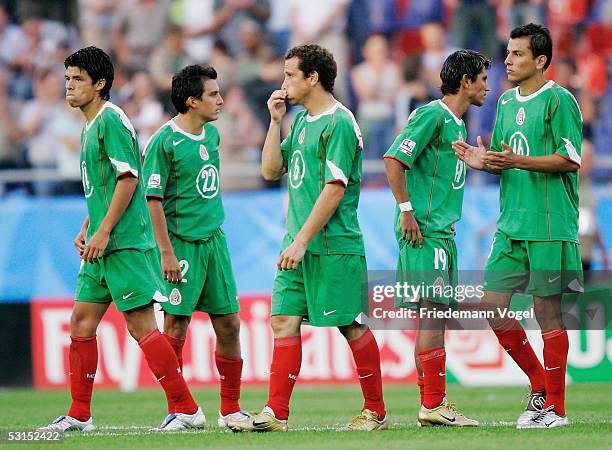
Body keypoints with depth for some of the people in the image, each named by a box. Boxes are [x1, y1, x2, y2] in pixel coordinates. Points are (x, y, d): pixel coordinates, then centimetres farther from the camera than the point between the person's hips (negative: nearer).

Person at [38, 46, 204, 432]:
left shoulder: (111, 120, -11)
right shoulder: (90, 126, 19)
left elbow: (128, 178, -19)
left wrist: (103, 231, -20)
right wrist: (86, 230, 19)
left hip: (125, 242, -10)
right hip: (102, 245, 10)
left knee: (141, 323, -10)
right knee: (82, 320, 9)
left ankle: (186, 408, -7)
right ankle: (79, 415, 15)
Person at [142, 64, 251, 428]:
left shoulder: (212, 134, 11)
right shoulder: (164, 141, -12)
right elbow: (153, 199, -13)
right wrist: (167, 252, -17)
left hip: (214, 238, 7)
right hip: (182, 243, -7)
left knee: (228, 323, 5)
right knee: (177, 325, -3)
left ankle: (231, 408, 13)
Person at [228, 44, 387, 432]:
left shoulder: (339, 123, -12)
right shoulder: (302, 121, 16)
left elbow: (334, 189, -17)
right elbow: (271, 170, 19)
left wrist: (301, 241, -19)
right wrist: (276, 122, 10)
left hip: (333, 247, -9)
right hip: (299, 245, 9)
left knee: (350, 326, -1)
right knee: (285, 321, 1)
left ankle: (376, 412, 9)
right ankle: (276, 413, -1)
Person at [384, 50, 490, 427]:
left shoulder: (457, 125, 20)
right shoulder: (432, 115, -9)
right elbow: (394, 159, -16)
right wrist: (406, 211, -18)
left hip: (442, 232, 10)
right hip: (424, 230, -10)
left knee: (434, 315, 9)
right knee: (433, 311, -12)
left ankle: (432, 405, 12)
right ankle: (433, 406, -14)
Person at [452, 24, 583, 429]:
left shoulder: (559, 100, -7)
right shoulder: (507, 102, 15)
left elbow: (571, 159, -13)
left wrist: (519, 161, -22)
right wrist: (485, 161, -2)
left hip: (549, 227, -7)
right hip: (511, 225, 7)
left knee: (547, 311, -3)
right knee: (492, 309, 3)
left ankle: (555, 407, 5)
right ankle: (541, 385, 18)